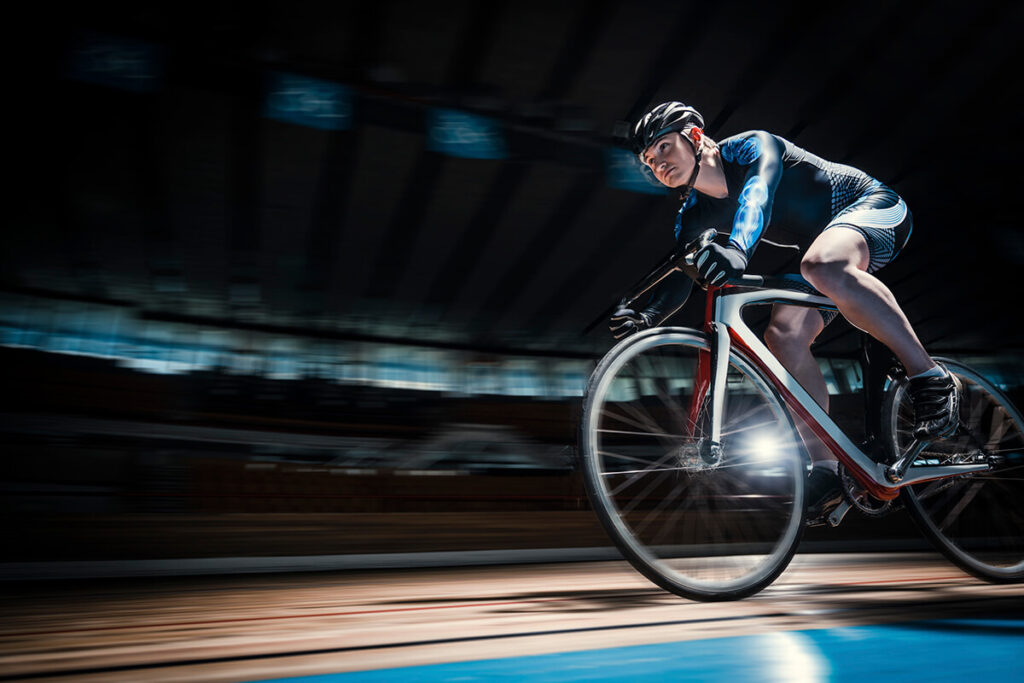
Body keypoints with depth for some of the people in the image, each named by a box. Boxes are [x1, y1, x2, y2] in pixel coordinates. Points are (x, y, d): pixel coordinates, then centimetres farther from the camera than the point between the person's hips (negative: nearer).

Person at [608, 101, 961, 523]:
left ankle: (931, 377, -27)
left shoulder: (750, 146, -19)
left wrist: (738, 248, -62)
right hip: (823, 241, 6)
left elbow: (759, 191, -42)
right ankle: (825, 470, -13)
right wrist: (647, 317, -31)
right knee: (783, 336, -17)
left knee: (822, 265, -41)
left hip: (873, 207, -6)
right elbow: (679, 278, -11)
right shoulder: (696, 214, -2)